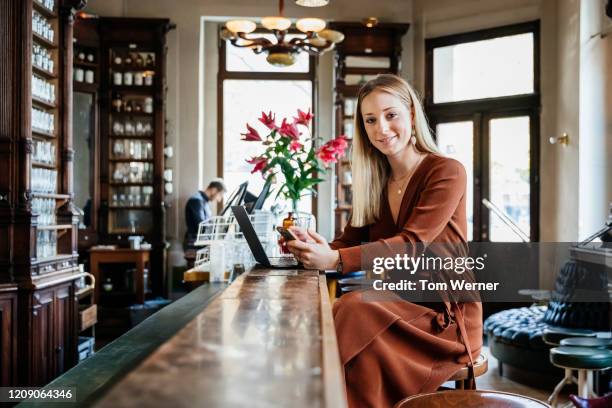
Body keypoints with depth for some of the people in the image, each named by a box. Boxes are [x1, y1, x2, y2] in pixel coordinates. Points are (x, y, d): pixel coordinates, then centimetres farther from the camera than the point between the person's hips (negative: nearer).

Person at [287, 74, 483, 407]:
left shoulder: (446, 173, -8)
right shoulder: (374, 182, 11)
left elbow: (411, 244, -22)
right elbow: (350, 241, 2)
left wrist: (334, 260, -37)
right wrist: (314, 249, -23)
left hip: (445, 316, -4)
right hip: (396, 304, 5)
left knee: (357, 315, -31)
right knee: (333, 317, -27)